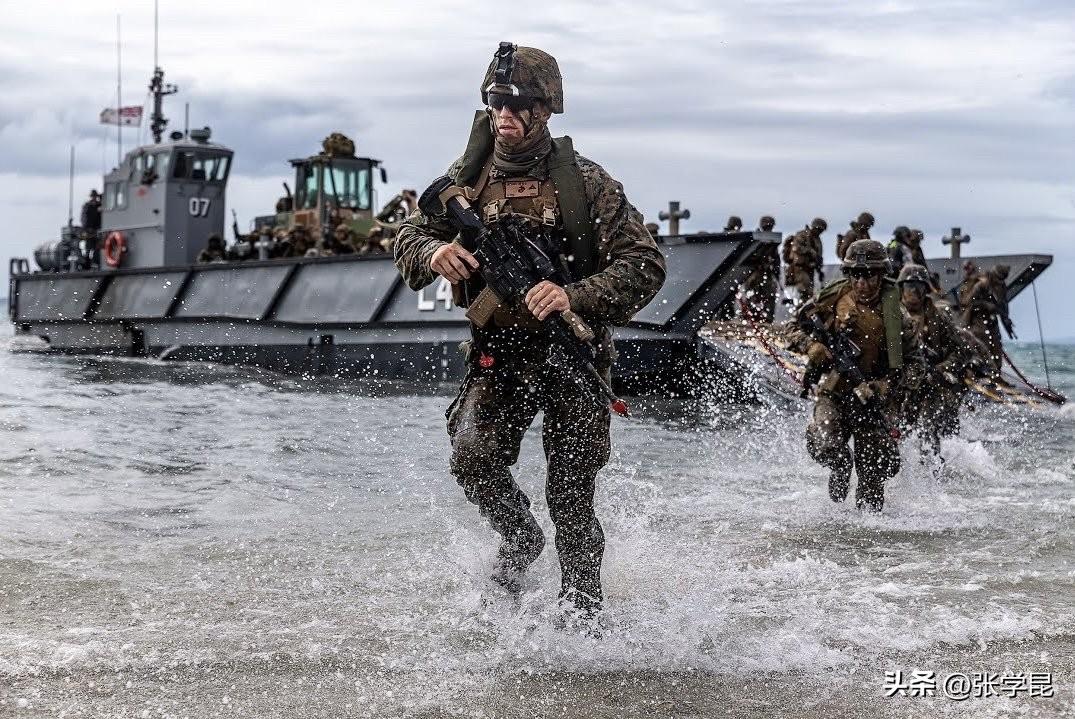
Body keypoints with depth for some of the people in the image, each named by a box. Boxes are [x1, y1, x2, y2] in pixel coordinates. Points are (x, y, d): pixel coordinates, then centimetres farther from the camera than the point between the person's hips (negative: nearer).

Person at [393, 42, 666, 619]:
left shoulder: (585, 182, -7)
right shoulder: (468, 177, 2)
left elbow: (644, 265, -12)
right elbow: (408, 237, 9)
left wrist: (574, 296, -29)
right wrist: (435, 252, -16)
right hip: (497, 354, 2)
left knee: (570, 495, 0)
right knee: (473, 458, -18)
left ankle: (581, 603, 24)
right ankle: (519, 540, 14)